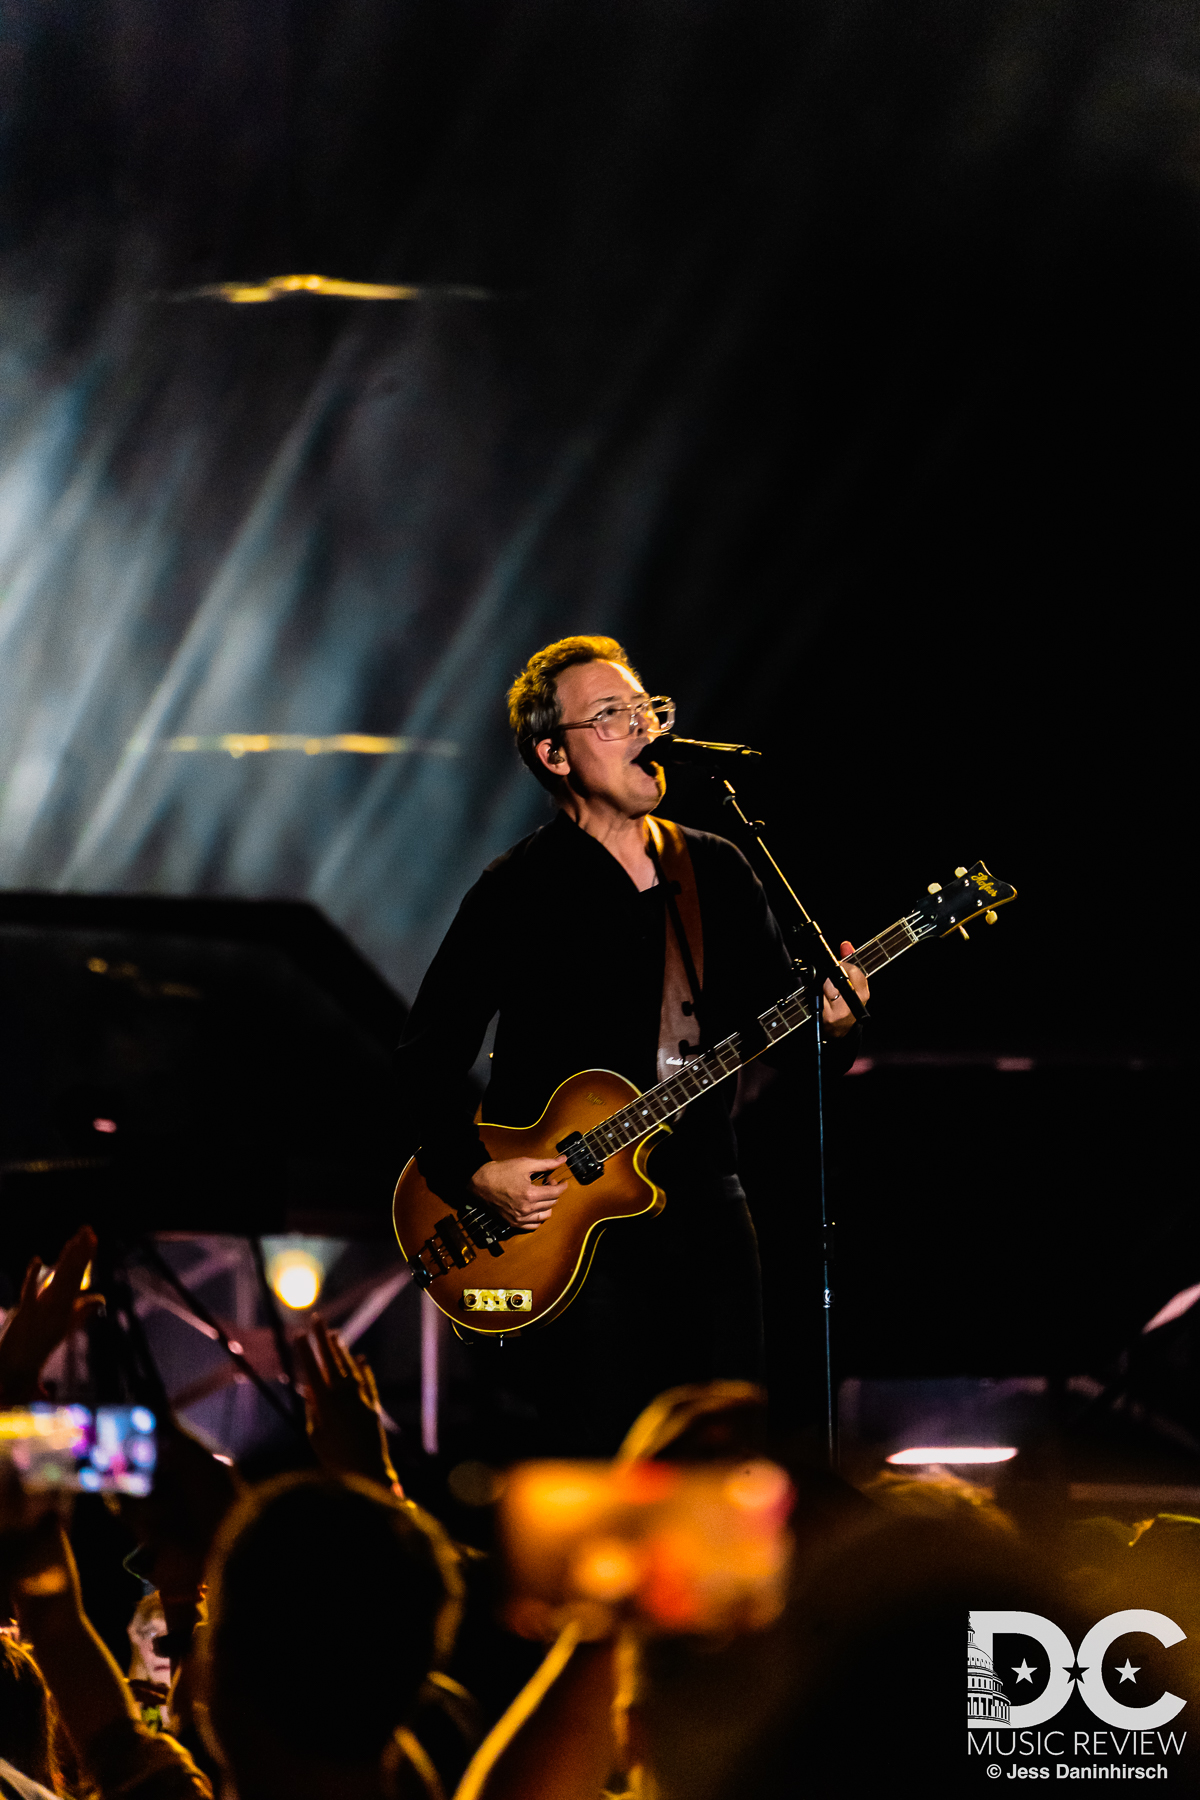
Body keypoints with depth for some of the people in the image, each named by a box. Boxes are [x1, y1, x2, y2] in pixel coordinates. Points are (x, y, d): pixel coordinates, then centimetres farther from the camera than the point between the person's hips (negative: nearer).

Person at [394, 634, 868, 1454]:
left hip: (705, 1203, 4)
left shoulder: (719, 872, 11)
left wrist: (833, 1024, -9)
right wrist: (475, 1172, -14)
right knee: (592, 1477, -9)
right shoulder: (520, 890, -2)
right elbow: (427, 1057, -2)